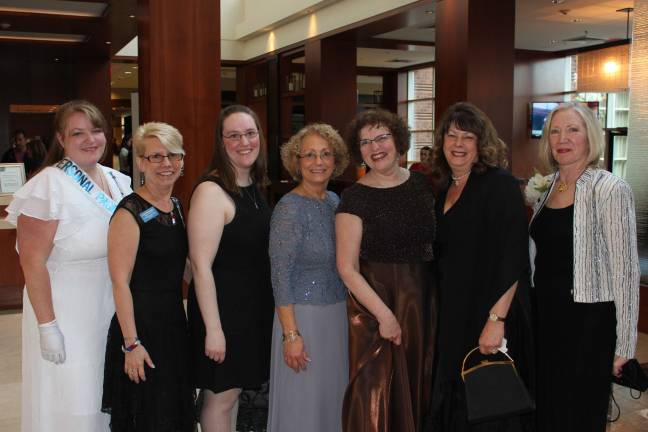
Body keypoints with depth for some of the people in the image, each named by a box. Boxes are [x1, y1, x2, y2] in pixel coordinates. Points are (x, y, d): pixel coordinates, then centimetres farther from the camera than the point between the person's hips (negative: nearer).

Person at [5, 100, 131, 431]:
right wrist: (47, 327, -18)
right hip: (68, 316, -6)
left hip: (115, 311, 7)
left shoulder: (117, 181, 5)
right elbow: (32, 261, -17)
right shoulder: (49, 186, -16)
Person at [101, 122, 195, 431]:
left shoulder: (177, 207, 7)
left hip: (175, 323, 7)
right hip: (141, 326, -7)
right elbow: (120, 282, -18)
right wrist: (131, 344, -20)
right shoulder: (130, 212, -15)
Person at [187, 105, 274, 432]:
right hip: (222, 306, -8)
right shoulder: (211, 191, -17)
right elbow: (201, 265, -20)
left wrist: (266, 304, 14)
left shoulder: (254, 187, 8)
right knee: (220, 397, 5)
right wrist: (213, 329, -20)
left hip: (255, 306, 8)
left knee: (233, 391, 18)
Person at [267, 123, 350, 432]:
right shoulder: (289, 208, -15)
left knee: (332, 395, 17)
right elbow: (280, 277, -16)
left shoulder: (335, 201, 5)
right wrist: (291, 334, -18)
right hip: (304, 315, -7)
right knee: (303, 404, 5)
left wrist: (347, 312, 9)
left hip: (338, 313, 7)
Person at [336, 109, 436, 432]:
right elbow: (347, 268, -13)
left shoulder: (421, 184, 4)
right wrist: (384, 314, -18)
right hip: (376, 299, -5)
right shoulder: (355, 198, -10)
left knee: (418, 383, 14)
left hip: (422, 297, 5)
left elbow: (437, 240, 12)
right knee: (378, 386, 0)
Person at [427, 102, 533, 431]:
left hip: (491, 319, -7)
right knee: (454, 405, 16)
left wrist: (496, 320, -24)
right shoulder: (445, 192, 11)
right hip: (452, 318, 7)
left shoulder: (500, 185, -11)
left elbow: (512, 260, -18)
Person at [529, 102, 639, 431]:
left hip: (587, 321, -6)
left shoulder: (610, 190, -14)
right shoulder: (546, 188, 7)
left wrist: (624, 345, -14)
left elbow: (625, 270, -15)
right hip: (545, 316, 6)